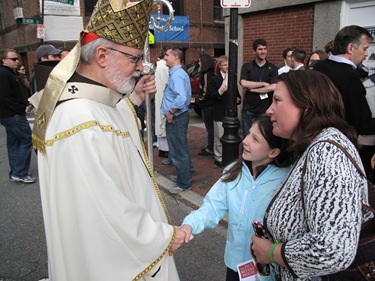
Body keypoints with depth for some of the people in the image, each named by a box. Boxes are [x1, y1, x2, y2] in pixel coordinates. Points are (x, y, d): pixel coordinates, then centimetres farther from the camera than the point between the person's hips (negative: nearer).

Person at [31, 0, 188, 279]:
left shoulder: (86, 99, -4)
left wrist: (133, 99, 2)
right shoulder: (82, 123, -34)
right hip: (112, 255, -9)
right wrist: (165, 236, -17)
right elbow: (109, 212, -31)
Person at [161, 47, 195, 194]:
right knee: (181, 147, 24)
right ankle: (187, 170, 42)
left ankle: (184, 183, 17)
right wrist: (170, 111, 13)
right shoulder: (179, 73, 12)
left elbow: (182, 98, -35)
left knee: (178, 151, 2)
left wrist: (170, 112, -22)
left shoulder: (177, 75, -21)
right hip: (178, 116, 10)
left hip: (176, 118, -10)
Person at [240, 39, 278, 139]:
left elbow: (273, 87, -14)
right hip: (248, 109, 1)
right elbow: (244, 84, -13)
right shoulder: (246, 67, 3)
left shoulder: (272, 68, 1)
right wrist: (264, 83, -10)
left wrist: (252, 89, -11)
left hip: (265, 109, 0)